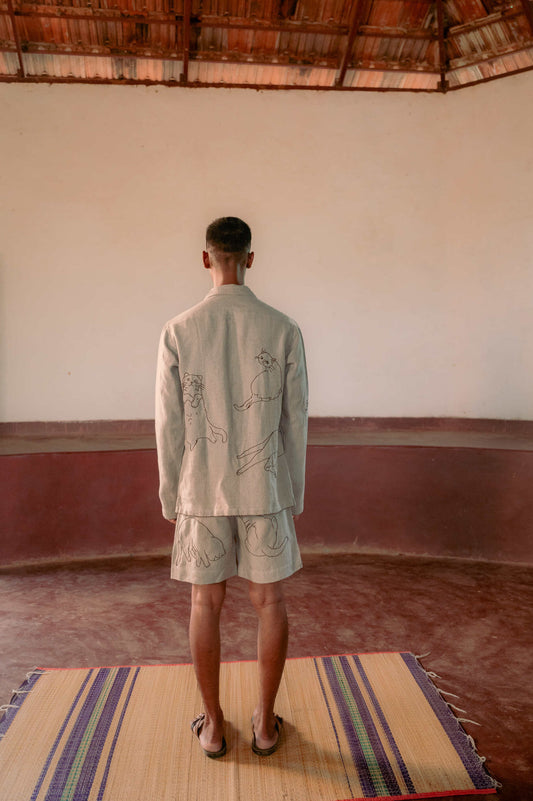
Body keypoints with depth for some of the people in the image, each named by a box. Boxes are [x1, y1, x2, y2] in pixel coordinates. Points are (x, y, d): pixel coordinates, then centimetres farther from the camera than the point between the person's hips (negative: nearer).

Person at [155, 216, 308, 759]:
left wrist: (169, 496, 8)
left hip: (202, 490, 0)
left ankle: (213, 724, 30)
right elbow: (296, 422, -2)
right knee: (270, 602, 15)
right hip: (265, 490, 1)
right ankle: (265, 722, 29)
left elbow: (169, 424, -5)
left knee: (206, 602, 14)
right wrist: (295, 494, 10)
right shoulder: (283, 330, -6)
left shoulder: (178, 332, -8)